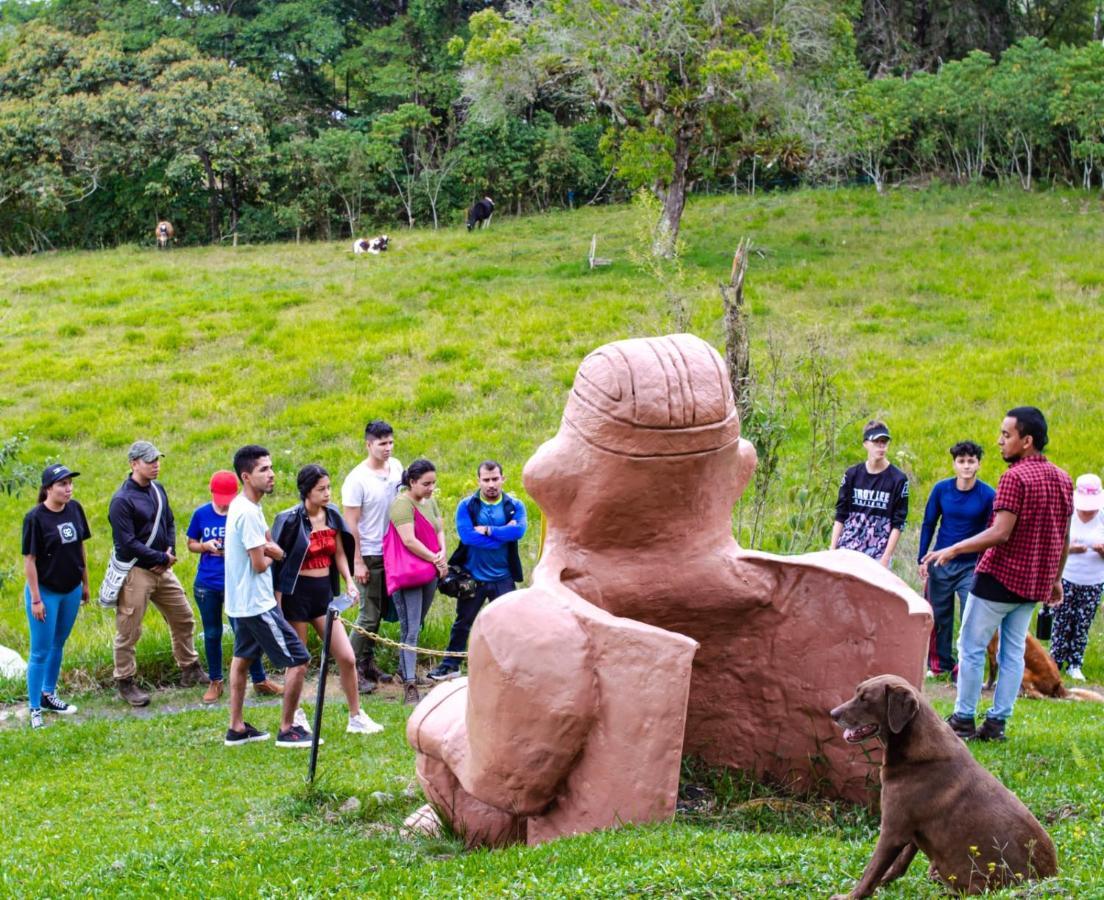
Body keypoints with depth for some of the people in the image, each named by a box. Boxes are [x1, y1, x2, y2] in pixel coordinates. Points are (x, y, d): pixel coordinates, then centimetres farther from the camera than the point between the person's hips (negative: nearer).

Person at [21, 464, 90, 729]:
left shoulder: (74, 509, -1)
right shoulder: (35, 518, -18)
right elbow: (29, 560, -15)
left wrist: (85, 583, 14)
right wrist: (35, 599, -15)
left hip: (71, 591, 6)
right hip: (46, 592, -6)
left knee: (58, 645, 18)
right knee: (41, 652, 0)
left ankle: (49, 695, 34)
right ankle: (35, 709, 6)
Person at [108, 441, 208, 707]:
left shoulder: (157, 490, 8)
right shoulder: (122, 500, -17)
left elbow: (169, 523, 16)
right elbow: (128, 543, -20)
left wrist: (170, 553, -2)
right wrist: (162, 558, -15)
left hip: (162, 569, 8)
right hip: (135, 572, -8)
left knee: (183, 618, 16)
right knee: (129, 631, 0)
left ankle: (190, 669, 32)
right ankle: (125, 683, 12)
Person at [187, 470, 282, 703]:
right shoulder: (201, 514, -1)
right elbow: (191, 544, 9)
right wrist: (206, 546, -12)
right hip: (206, 585, 2)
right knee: (212, 634, 12)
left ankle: (260, 680, 14)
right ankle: (215, 682, 25)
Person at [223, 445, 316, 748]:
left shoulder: (241, 506, 9)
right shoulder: (248, 513, -23)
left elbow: (276, 551, 12)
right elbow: (260, 564, -22)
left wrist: (267, 549, -11)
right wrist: (268, 555, 0)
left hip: (241, 602, 11)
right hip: (257, 605, -11)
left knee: (242, 659, 19)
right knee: (298, 660, -6)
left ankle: (236, 728, 27)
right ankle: (287, 730, 1)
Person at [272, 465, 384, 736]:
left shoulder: (332, 515, 4)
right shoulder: (291, 520, -13)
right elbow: (277, 562, -10)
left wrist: (349, 580, -2)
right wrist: (278, 605, -12)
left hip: (324, 592, 5)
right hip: (297, 593, -5)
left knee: (347, 658, 2)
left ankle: (356, 717, 14)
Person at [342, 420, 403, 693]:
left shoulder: (396, 467, 3)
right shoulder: (357, 480, -16)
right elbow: (351, 524, -15)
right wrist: (357, 562, -17)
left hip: (392, 552, 6)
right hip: (369, 556, -6)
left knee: (379, 611, 13)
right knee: (369, 614, -6)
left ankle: (368, 663, 23)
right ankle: (353, 670, 2)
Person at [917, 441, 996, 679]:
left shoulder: (988, 495, -9)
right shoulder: (941, 489, -3)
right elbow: (928, 524, 7)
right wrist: (922, 559, 4)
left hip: (971, 566, -2)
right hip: (941, 563, 2)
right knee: (940, 617, 10)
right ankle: (941, 663, 22)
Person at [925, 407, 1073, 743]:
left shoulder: (1015, 477, -17)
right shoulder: (1062, 479, 8)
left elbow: (1000, 533, -23)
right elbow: (1064, 537, 13)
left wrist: (954, 550, -21)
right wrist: (1056, 578, 22)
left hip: (1000, 576, -8)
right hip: (1035, 583, 8)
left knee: (971, 647, 2)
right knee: (1013, 651, 11)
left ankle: (963, 720, 4)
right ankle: (997, 722, 10)